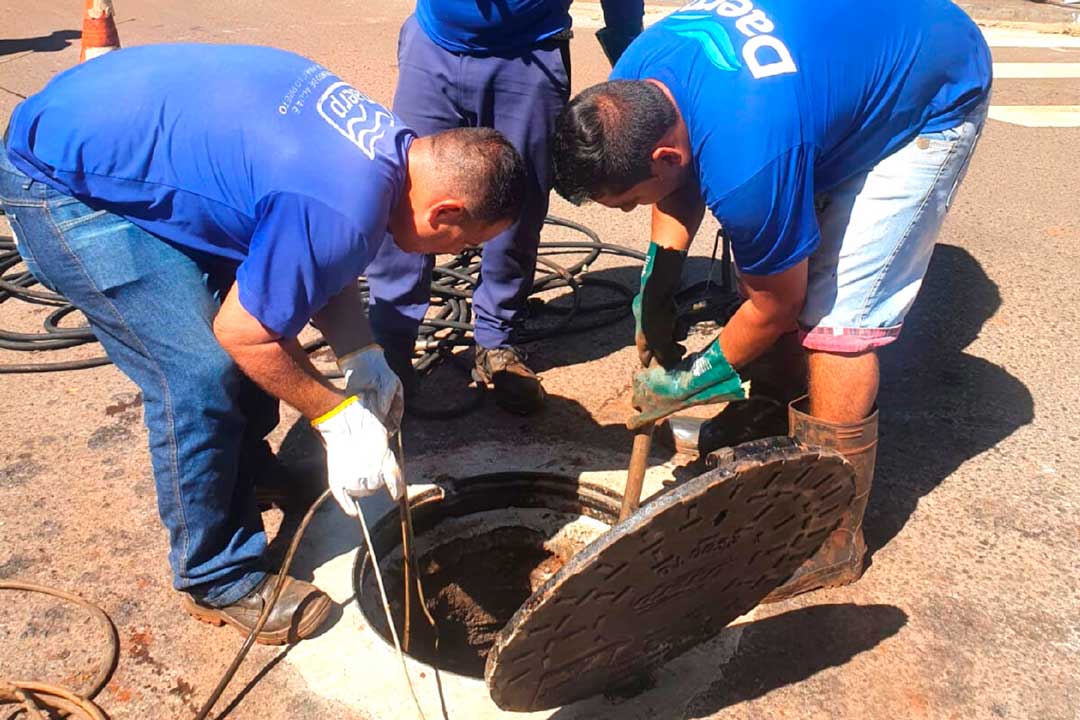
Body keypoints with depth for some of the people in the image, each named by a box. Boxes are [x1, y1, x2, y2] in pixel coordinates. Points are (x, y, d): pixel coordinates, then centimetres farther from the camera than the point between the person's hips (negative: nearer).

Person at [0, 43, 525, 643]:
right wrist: (339, 417, -11)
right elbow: (241, 334, -21)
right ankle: (219, 582, 6)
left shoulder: (387, 140, -3)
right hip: (60, 181, -9)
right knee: (201, 375, -14)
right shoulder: (345, 212, -32)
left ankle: (243, 470, 34)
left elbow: (318, 264, 9)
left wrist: (364, 361, 0)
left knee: (267, 303, 12)